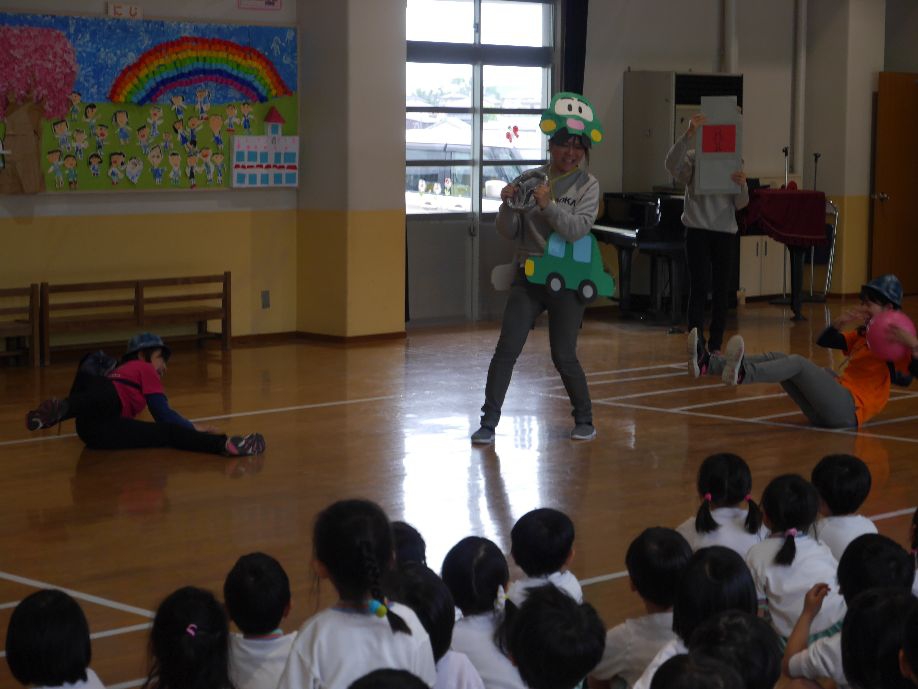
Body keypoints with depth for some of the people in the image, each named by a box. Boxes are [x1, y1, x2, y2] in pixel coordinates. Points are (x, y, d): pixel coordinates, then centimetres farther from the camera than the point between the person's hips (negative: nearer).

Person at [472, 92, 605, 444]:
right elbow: (510, 232, 2)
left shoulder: (588, 186, -2)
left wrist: (549, 204, -27)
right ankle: (489, 422, 1)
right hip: (528, 276, 2)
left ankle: (584, 421, 21)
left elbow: (577, 229, -16)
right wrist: (507, 204, -17)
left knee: (564, 357, 0)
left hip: (567, 280, -2)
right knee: (506, 351, -5)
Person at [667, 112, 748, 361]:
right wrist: (689, 133, -31)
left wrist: (742, 185, -18)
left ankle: (714, 346, 12)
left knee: (721, 291, 5)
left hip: (725, 232, 3)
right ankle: (697, 338, -28)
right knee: (699, 287, -14)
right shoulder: (693, 158, 1)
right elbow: (672, 164, -21)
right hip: (698, 231, -3)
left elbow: (740, 204, 4)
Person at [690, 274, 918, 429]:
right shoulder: (862, 335, 26)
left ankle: (741, 374, -54)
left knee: (797, 363, -25)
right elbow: (823, 341, 24)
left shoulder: (893, 343, 2)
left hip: (848, 410, -8)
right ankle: (705, 364, -17)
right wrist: (840, 322, 6)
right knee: (776, 358, -1)